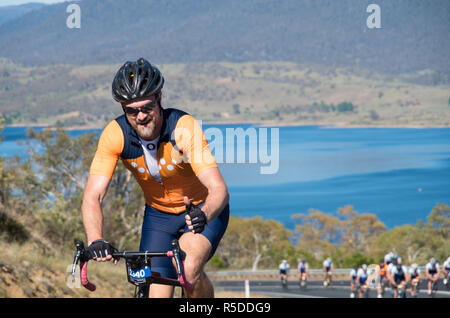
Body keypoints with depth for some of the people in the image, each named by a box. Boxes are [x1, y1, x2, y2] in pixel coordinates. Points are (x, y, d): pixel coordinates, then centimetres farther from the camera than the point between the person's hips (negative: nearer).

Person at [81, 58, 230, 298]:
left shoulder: (184, 128, -30)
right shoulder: (115, 135, -21)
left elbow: (219, 190, -36)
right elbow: (93, 196, -25)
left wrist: (202, 214, -58)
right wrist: (95, 240, -43)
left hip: (204, 212, -3)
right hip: (158, 214, 3)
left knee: (189, 270, -30)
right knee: (156, 295, -7)